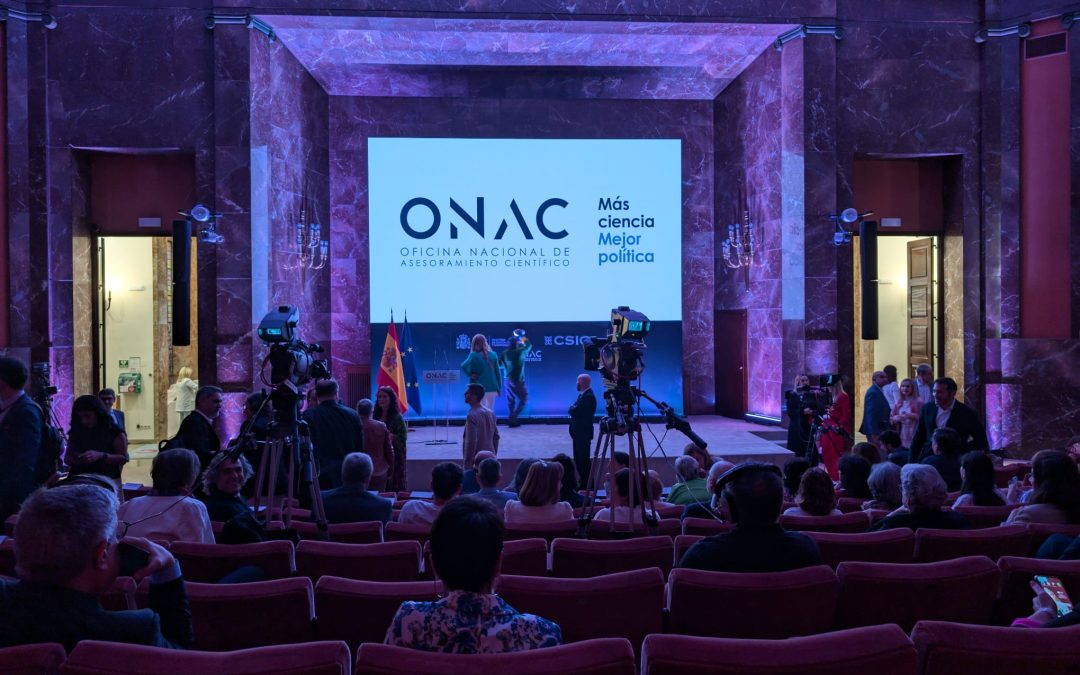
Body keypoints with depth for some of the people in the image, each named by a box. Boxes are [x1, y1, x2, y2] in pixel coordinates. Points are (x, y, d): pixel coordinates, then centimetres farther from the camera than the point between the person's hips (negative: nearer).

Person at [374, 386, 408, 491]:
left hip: (394, 457, -5)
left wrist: (390, 436, -22)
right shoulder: (376, 416, 10)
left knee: (394, 486, -2)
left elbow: (402, 438, -11)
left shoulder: (397, 417, -6)